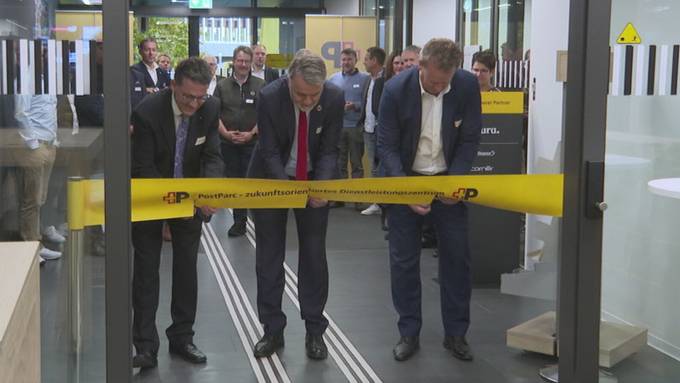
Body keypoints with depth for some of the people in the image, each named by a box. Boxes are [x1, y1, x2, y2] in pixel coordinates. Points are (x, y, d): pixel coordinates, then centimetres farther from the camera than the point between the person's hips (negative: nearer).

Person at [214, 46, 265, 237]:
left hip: (253, 142, -2)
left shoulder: (260, 85, 3)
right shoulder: (222, 86, 8)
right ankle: (239, 221, 14)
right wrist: (225, 133, -9)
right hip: (228, 142, 2)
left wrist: (252, 133, -11)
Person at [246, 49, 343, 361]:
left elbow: (328, 150, -13)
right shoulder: (269, 97, -25)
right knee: (269, 256, 4)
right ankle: (273, 330, 15)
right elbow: (270, 151, -19)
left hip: (314, 179, 1)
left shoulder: (335, 98, -21)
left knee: (314, 254, 2)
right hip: (272, 177, -1)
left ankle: (314, 331, 13)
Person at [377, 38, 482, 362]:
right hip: (405, 179, -1)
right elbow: (387, 146, -15)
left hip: (448, 180, 2)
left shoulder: (468, 86, -16)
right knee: (403, 259, 1)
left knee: (457, 256, 4)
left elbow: (470, 139, -7)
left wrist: (454, 181, -20)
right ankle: (409, 333, 14)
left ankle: (456, 333, 17)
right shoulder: (396, 89, -20)